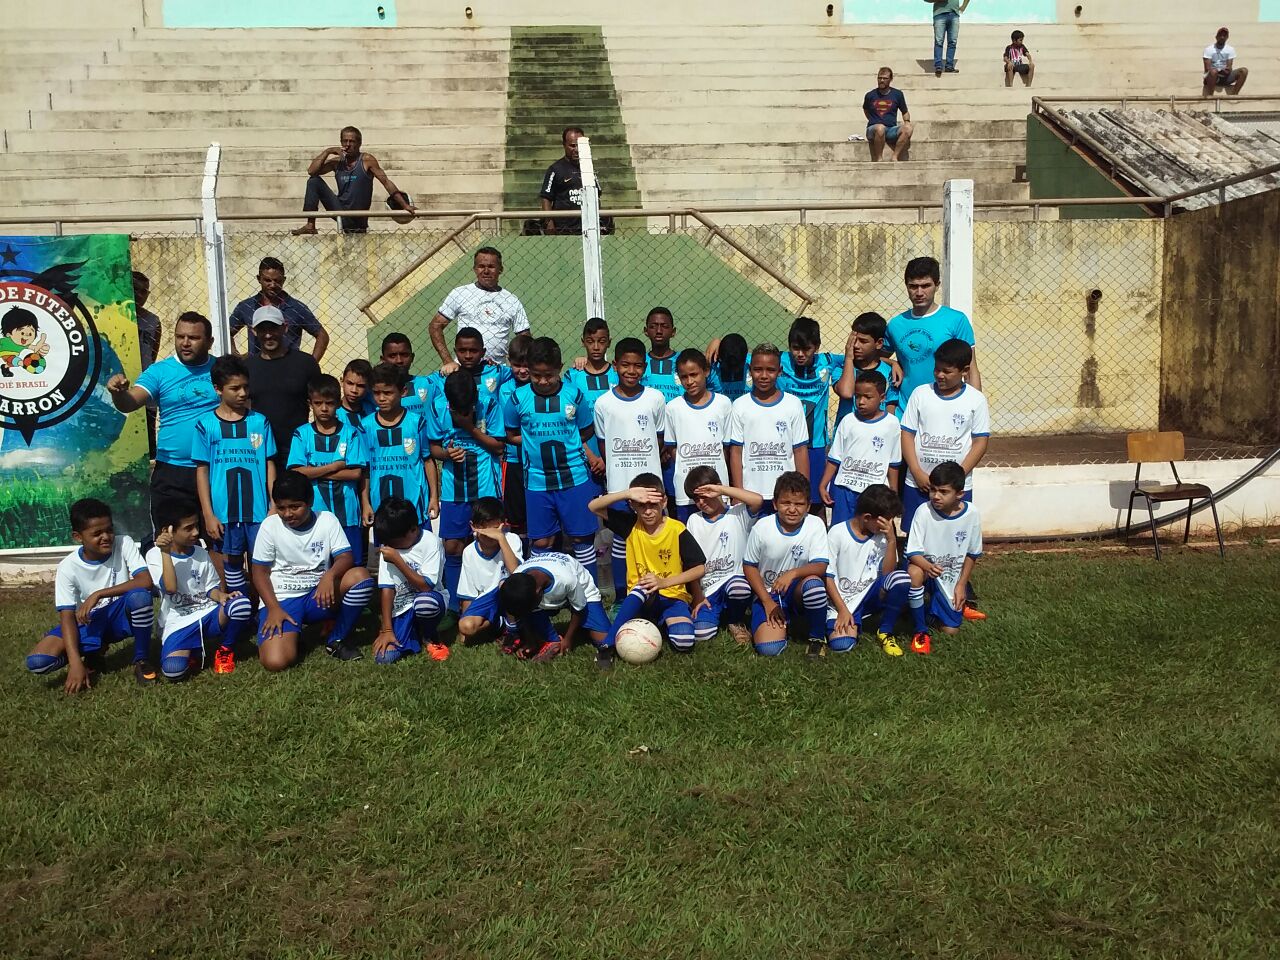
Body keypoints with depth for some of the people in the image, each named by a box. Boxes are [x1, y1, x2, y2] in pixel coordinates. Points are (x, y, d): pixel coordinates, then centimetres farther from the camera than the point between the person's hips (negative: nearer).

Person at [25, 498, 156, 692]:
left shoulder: (124, 544, -15)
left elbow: (146, 581, -27)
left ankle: (142, 660, -12)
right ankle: (94, 654, 9)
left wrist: (98, 594, -30)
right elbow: (66, 616, -16)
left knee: (139, 595, -37)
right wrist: (75, 662, -28)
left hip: (121, 616, -1)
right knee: (37, 661, -22)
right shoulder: (68, 566, -13)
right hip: (88, 622, 1)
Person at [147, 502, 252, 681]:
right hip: (178, 623, -3)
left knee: (242, 605, -32)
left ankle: (225, 649, -2)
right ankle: (194, 652, 6)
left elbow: (211, 587, 11)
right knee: (173, 670, -33)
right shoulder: (155, 554, -2)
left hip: (207, 614, 3)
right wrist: (166, 552, -18)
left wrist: (220, 595, -12)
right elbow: (170, 587, -17)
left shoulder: (201, 553, 9)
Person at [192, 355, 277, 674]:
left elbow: (269, 465, 5)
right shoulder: (206, 424, 0)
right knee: (232, 568, 10)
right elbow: (201, 471, 2)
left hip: (258, 510, 0)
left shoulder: (259, 421, 3)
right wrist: (208, 514, -3)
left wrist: (274, 506, 0)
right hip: (224, 512, 0)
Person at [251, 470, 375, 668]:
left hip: (318, 595, 2)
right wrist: (273, 608, -16)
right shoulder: (270, 525, -4)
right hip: (281, 599, -2)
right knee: (275, 662, -29)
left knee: (360, 576, -27)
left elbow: (345, 558, -8)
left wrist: (330, 575, -31)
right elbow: (260, 571, -2)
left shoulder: (327, 520, -1)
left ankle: (336, 641, -8)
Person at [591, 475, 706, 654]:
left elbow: (699, 568, -9)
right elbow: (594, 506, -10)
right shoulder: (631, 526, -3)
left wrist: (664, 582, -21)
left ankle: (665, 621, 6)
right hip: (639, 600, 1)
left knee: (684, 643, -27)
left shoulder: (677, 530, -11)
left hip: (673, 597, -1)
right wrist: (627, 493, -24)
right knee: (642, 588, -37)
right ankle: (608, 645, -28)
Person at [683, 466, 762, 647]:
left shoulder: (738, 514, 1)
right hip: (707, 590, 2)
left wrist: (722, 489, -16)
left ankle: (735, 621, -5)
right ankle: (720, 613, 11)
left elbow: (758, 500, -22)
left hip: (734, 579, -1)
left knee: (739, 588, -40)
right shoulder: (694, 520, 13)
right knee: (701, 634, -25)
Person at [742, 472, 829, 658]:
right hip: (767, 594, 0)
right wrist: (767, 602, -9)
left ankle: (816, 638, -10)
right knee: (768, 649, -24)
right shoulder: (762, 527, -10)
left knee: (814, 583, -37)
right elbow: (749, 566, -1)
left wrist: (793, 573, -36)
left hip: (798, 591, 1)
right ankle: (782, 622, 14)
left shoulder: (815, 525, -10)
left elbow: (820, 566, -17)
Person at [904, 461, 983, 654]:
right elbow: (913, 553, -20)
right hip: (926, 567, -2)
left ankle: (958, 604, 35)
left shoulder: (971, 514, -13)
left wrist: (961, 584, -3)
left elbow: (972, 554, 1)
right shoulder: (924, 511, -20)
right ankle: (920, 630, -18)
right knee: (914, 572, -38)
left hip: (952, 578, 2)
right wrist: (928, 566, -41)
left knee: (950, 629, -2)